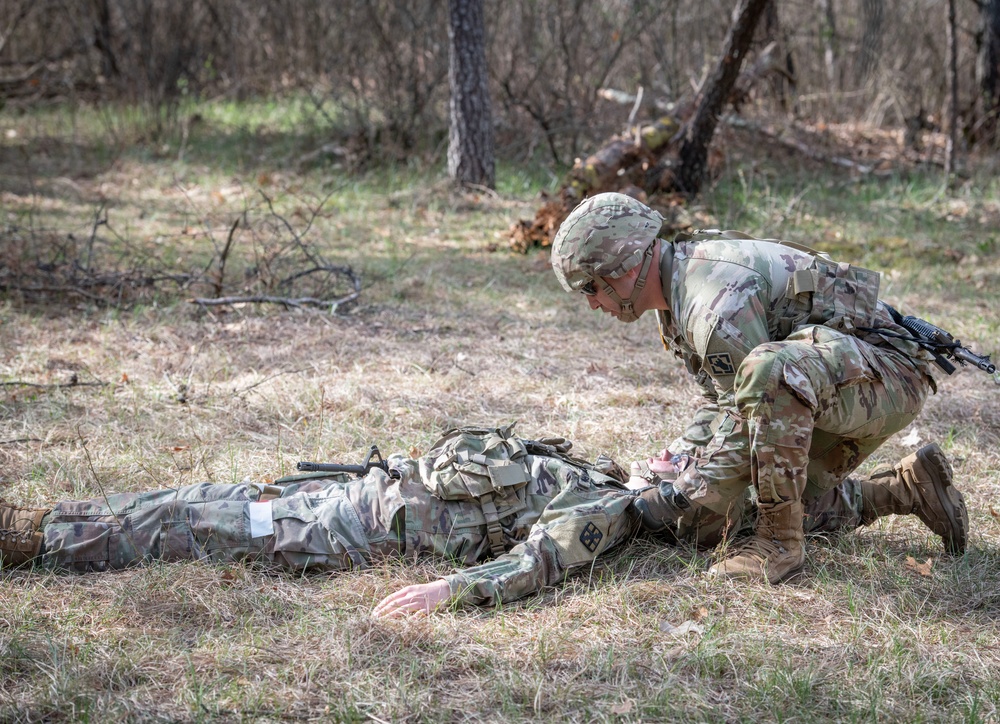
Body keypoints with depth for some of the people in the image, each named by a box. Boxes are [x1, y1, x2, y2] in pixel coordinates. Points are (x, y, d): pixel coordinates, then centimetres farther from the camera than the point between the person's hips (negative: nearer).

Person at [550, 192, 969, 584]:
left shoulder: (714, 299, -26)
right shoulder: (675, 299, 8)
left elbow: (745, 421, -24)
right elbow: (724, 401, 16)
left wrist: (685, 495, -17)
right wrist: (674, 462, 3)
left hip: (890, 375, -11)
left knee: (767, 370, -38)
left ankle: (780, 542, -25)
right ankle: (913, 485, 25)